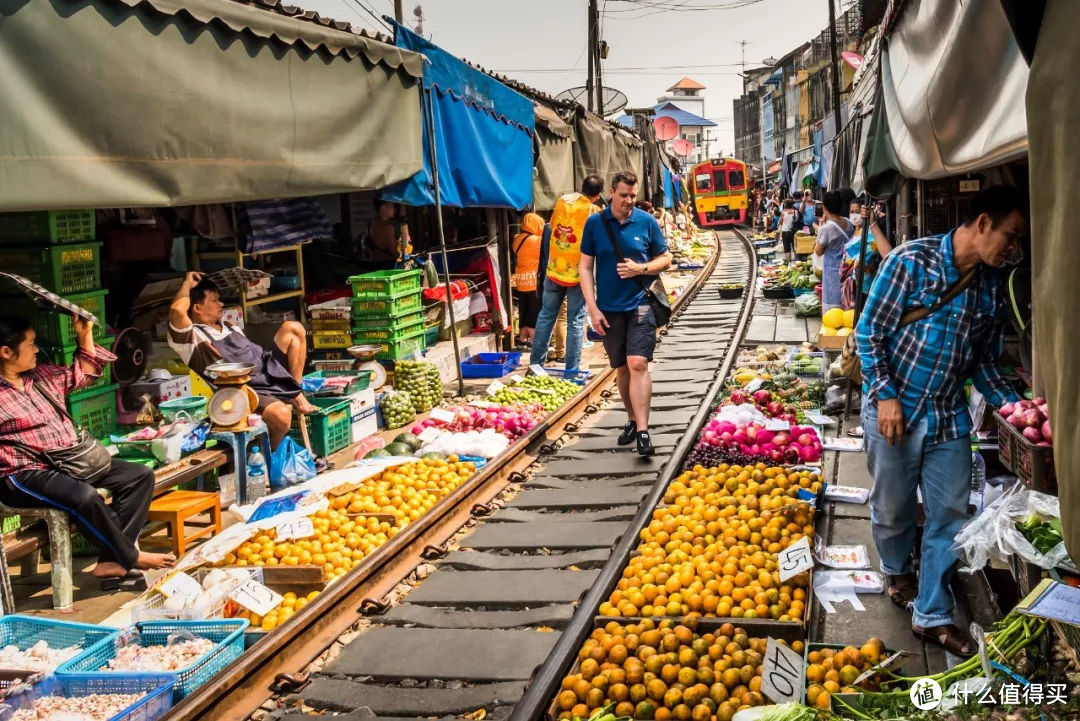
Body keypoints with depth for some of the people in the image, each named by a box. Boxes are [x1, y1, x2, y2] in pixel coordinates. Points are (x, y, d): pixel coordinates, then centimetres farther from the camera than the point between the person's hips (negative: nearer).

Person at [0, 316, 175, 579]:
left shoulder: (43, 376, 14)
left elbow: (84, 374, 29)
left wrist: (85, 335, 17)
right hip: (27, 475, -9)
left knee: (140, 475, -2)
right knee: (85, 496, -37)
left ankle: (112, 560, -17)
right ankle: (129, 557, -12)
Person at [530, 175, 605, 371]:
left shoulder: (562, 201, 0)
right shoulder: (594, 211, -11)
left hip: (554, 269, 3)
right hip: (578, 272, -3)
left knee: (546, 315, 14)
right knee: (575, 321, 3)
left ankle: (536, 362, 17)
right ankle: (572, 369, 4)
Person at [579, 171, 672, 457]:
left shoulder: (647, 222, -1)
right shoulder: (595, 223, 0)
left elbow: (665, 259, 7)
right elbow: (585, 267, 3)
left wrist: (640, 268, -13)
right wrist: (593, 308, -5)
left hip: (640, 304, -2)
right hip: (609, 308, 2)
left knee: (638, 364, -15)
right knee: (621, 368, 11)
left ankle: (642, 431, -16)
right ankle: (632, 419, 30)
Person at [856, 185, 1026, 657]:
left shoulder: (992, 286, 6)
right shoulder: (911, 261, -11)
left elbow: (983, 360, 14)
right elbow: (868, 332, -9)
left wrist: (1012, 405, 1)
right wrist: (885, 394, -16)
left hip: (949, 417, 5)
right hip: (895, 409, -5)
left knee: (950, 516, 5)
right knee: (893, 507, 11)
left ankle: (932, 615, 18)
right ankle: (898, 573, 41)